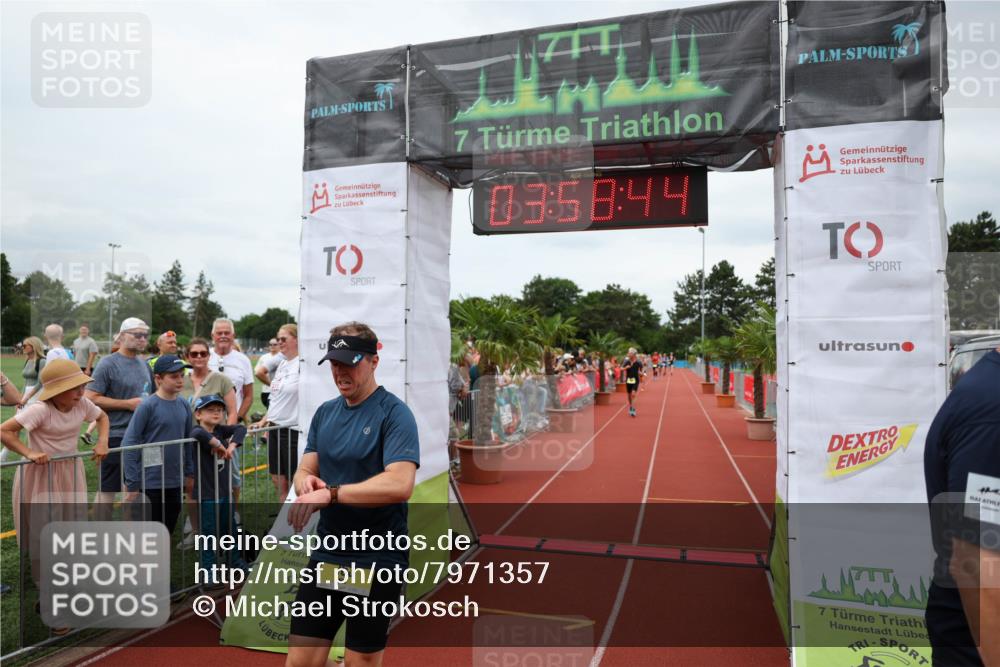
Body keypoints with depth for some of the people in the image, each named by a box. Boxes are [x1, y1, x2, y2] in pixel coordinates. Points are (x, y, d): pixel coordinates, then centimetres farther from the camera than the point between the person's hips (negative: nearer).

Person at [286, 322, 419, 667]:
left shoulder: (394, 413, -13)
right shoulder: (324, 412, 8)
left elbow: (400, 484, -25)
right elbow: (304, 470, 9)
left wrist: (330, 493, -28)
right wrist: (307, 482, -14)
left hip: (377, 561, -5)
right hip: (327, 554, 6)